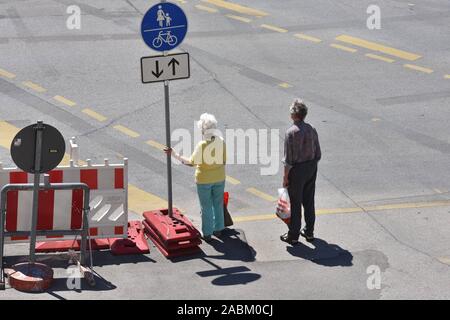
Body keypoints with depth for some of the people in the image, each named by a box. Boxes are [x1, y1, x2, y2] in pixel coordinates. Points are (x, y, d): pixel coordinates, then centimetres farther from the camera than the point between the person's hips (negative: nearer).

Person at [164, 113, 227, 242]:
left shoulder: (202, 145, -27)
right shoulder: (221, 141, -11)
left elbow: (191, 162, -24)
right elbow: (224, 161, -1)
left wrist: (173, 154, -20)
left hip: (204, 180, -4)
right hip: (219, 178, 4)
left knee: (206, 207, 10)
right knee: (218, 205, 20)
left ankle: (207, 234, 20)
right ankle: (218, 229, 32)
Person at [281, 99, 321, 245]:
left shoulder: (291, 132, -19)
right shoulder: (312, 130, -1)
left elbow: (288, 159, -18)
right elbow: (318, 154, 5)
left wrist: (285, 177, -9)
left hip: (297, 170, -6)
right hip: (312, 168, 6)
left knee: (295, 203, 4)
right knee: (309, 202, 17)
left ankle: (293, 235, 13)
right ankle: (309, 232, 27)